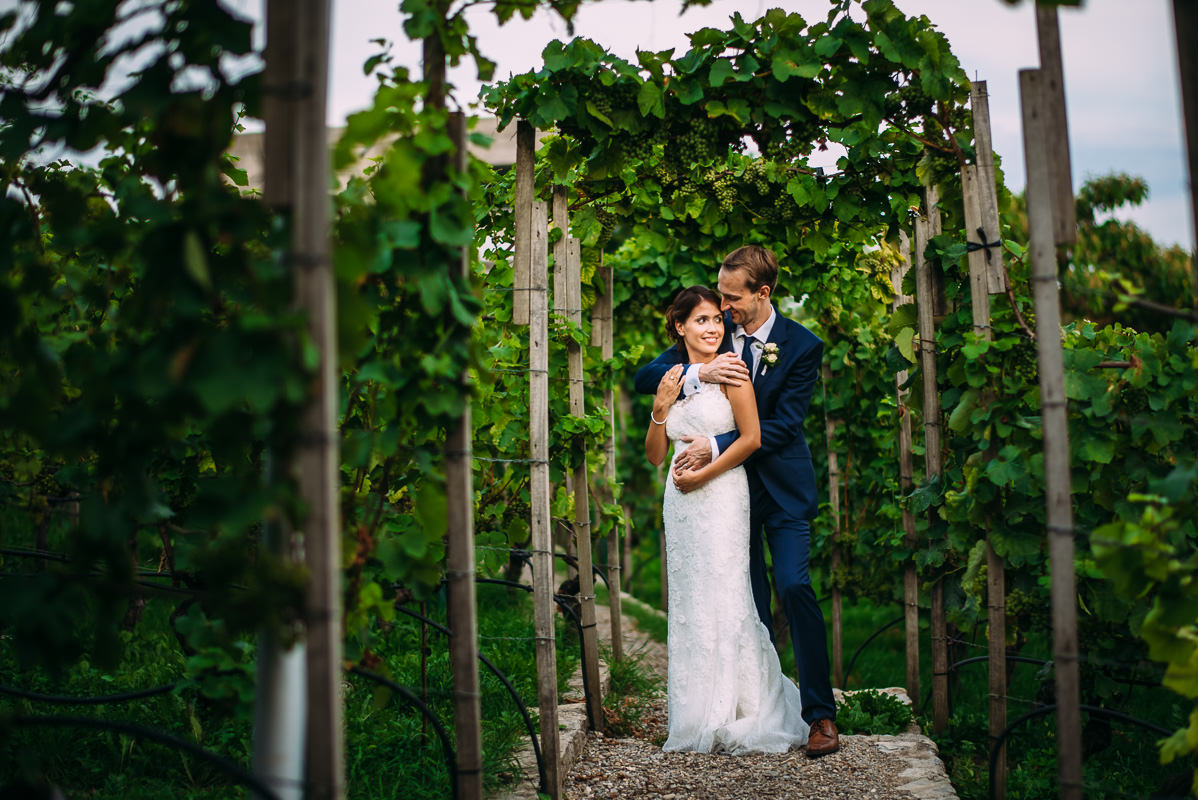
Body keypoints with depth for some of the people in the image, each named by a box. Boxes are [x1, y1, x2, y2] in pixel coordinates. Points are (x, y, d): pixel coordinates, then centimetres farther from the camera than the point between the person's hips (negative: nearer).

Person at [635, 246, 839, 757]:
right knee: (747, 601, 6)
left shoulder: (802, 346, -9)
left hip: (781, 488, -3)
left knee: (794, 587, -14)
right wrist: (698, 372, -22)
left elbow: (781, 425, -15)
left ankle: (821, 714, -7)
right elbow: (645, 378, -3)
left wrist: (715, 447, -23)